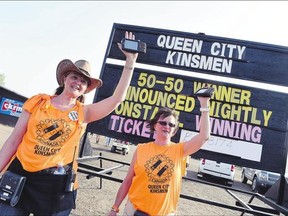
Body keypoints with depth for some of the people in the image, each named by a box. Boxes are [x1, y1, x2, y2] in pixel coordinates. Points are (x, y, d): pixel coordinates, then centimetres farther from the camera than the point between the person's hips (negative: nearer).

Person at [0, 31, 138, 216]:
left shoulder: (83, 112, 1)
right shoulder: (38, 102, 2)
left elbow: (118, 98, -7)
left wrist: (130, 61, -9)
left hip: (57, 187, 0)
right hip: (20, 178, 0)